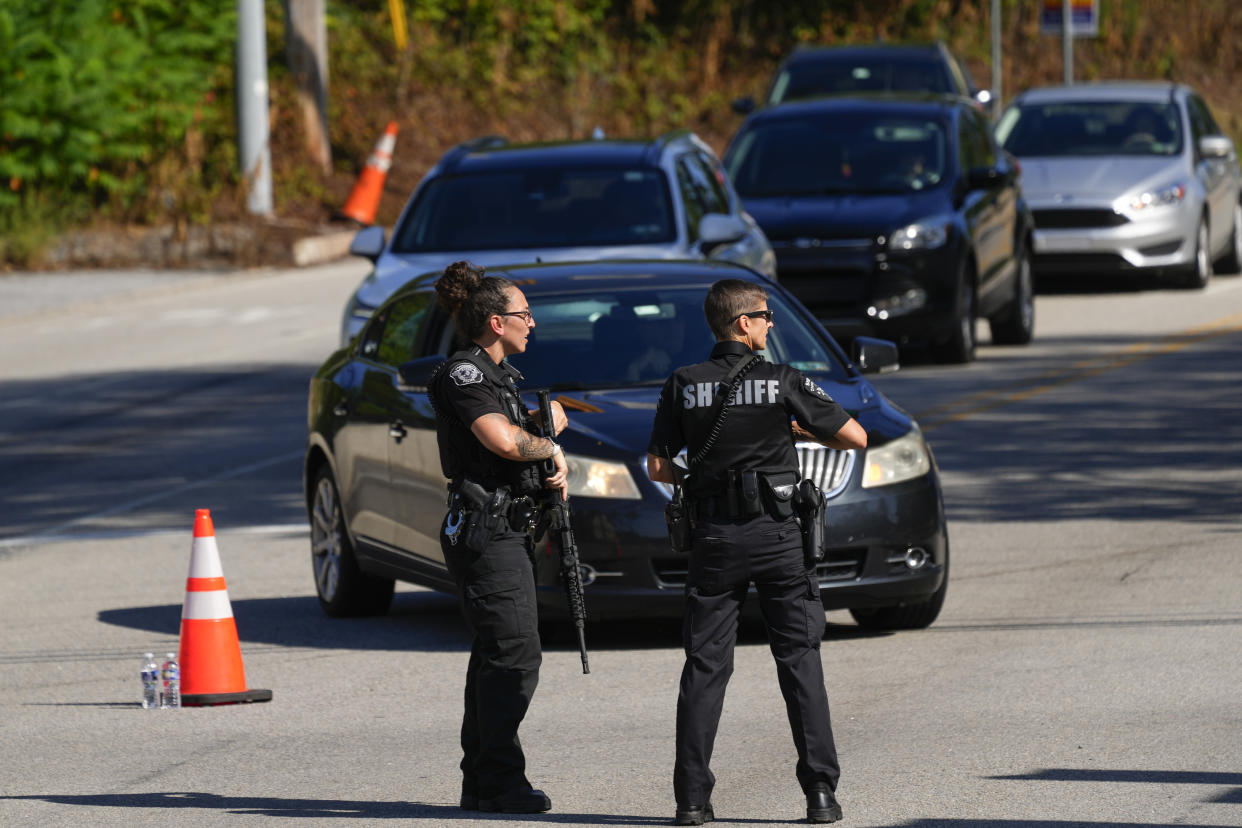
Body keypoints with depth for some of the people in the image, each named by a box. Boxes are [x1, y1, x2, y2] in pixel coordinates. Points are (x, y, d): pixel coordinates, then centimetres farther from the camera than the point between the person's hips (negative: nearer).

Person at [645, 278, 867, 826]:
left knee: (704, 667, 5)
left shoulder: (683, 386, 2)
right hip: (777, 534, -2)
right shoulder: (782, 381, -4)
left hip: (713, 537, 2)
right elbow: (855, 438, -1)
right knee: (800, 662, 4)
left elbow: (658, 468, 3)